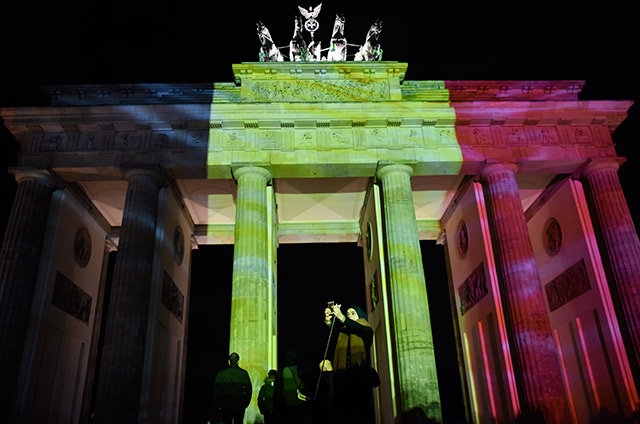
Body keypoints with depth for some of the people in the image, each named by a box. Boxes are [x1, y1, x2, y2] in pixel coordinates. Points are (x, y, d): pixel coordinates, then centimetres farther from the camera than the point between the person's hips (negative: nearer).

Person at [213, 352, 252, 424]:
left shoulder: (221, 373, -4)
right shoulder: (244, 373, -3)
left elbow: (216, 391, 0)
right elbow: (249, 390, 1)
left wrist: (218, 405, 9)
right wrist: (245, 404, 12)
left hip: (225, 405, 0)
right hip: (240, 406, 1)